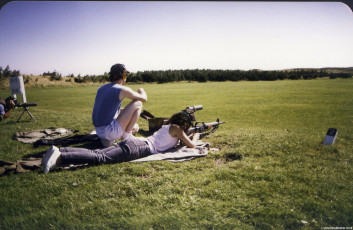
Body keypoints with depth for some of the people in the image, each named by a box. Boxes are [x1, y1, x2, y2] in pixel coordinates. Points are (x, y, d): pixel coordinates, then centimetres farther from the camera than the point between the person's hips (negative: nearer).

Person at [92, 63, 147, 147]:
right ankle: (126, 136, 3)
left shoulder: (101, 88, 13)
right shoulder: (122, 90, -10)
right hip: (109, 131, -8)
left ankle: (108, 139, 14)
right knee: (138, 103, 0)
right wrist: (142, 91, 27)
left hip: (99, 132, 8)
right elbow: (144, 99, 2)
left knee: (135, 127, 30)